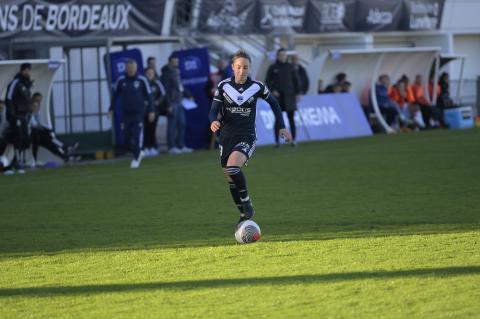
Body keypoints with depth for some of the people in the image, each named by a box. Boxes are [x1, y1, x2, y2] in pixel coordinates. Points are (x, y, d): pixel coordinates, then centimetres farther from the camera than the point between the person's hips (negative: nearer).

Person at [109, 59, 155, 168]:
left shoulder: (142, 80, -3)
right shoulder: (121, 80, 2)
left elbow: (149, 96, 2)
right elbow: (115, 95, 14)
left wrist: (151, 111, -1)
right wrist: (111, 109, 12)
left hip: (138, 114, -3)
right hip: (126, 114, 3)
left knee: (137, 137, -10)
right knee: (127, 139, 3)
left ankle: (136, 159, -1)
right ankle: (138, 153, 26)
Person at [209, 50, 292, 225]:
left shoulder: (257, 87, -2)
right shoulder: (224, 86, -1)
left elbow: (274, 104, 13)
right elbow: (214, 110, -3)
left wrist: (282, 127, 12)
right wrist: (214, 121, -25)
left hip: (247, 136, -3)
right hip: (227, 136, 3)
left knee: (232, 167, -29)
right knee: (231, 179, 7)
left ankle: (247, 203, -13)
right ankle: (244, 214, 24)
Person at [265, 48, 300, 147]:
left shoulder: (290, 67, 6)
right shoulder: (272, 68, 4)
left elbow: (295, 80, 9)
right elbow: (267, 81, 7)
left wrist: (297, 93, 3)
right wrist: (272, 90, -7)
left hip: (289, 96, 1)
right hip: (277, 96, -1)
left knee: (291, 118, -3)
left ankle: (293, 139, 0)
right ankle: (277, 141, 2)